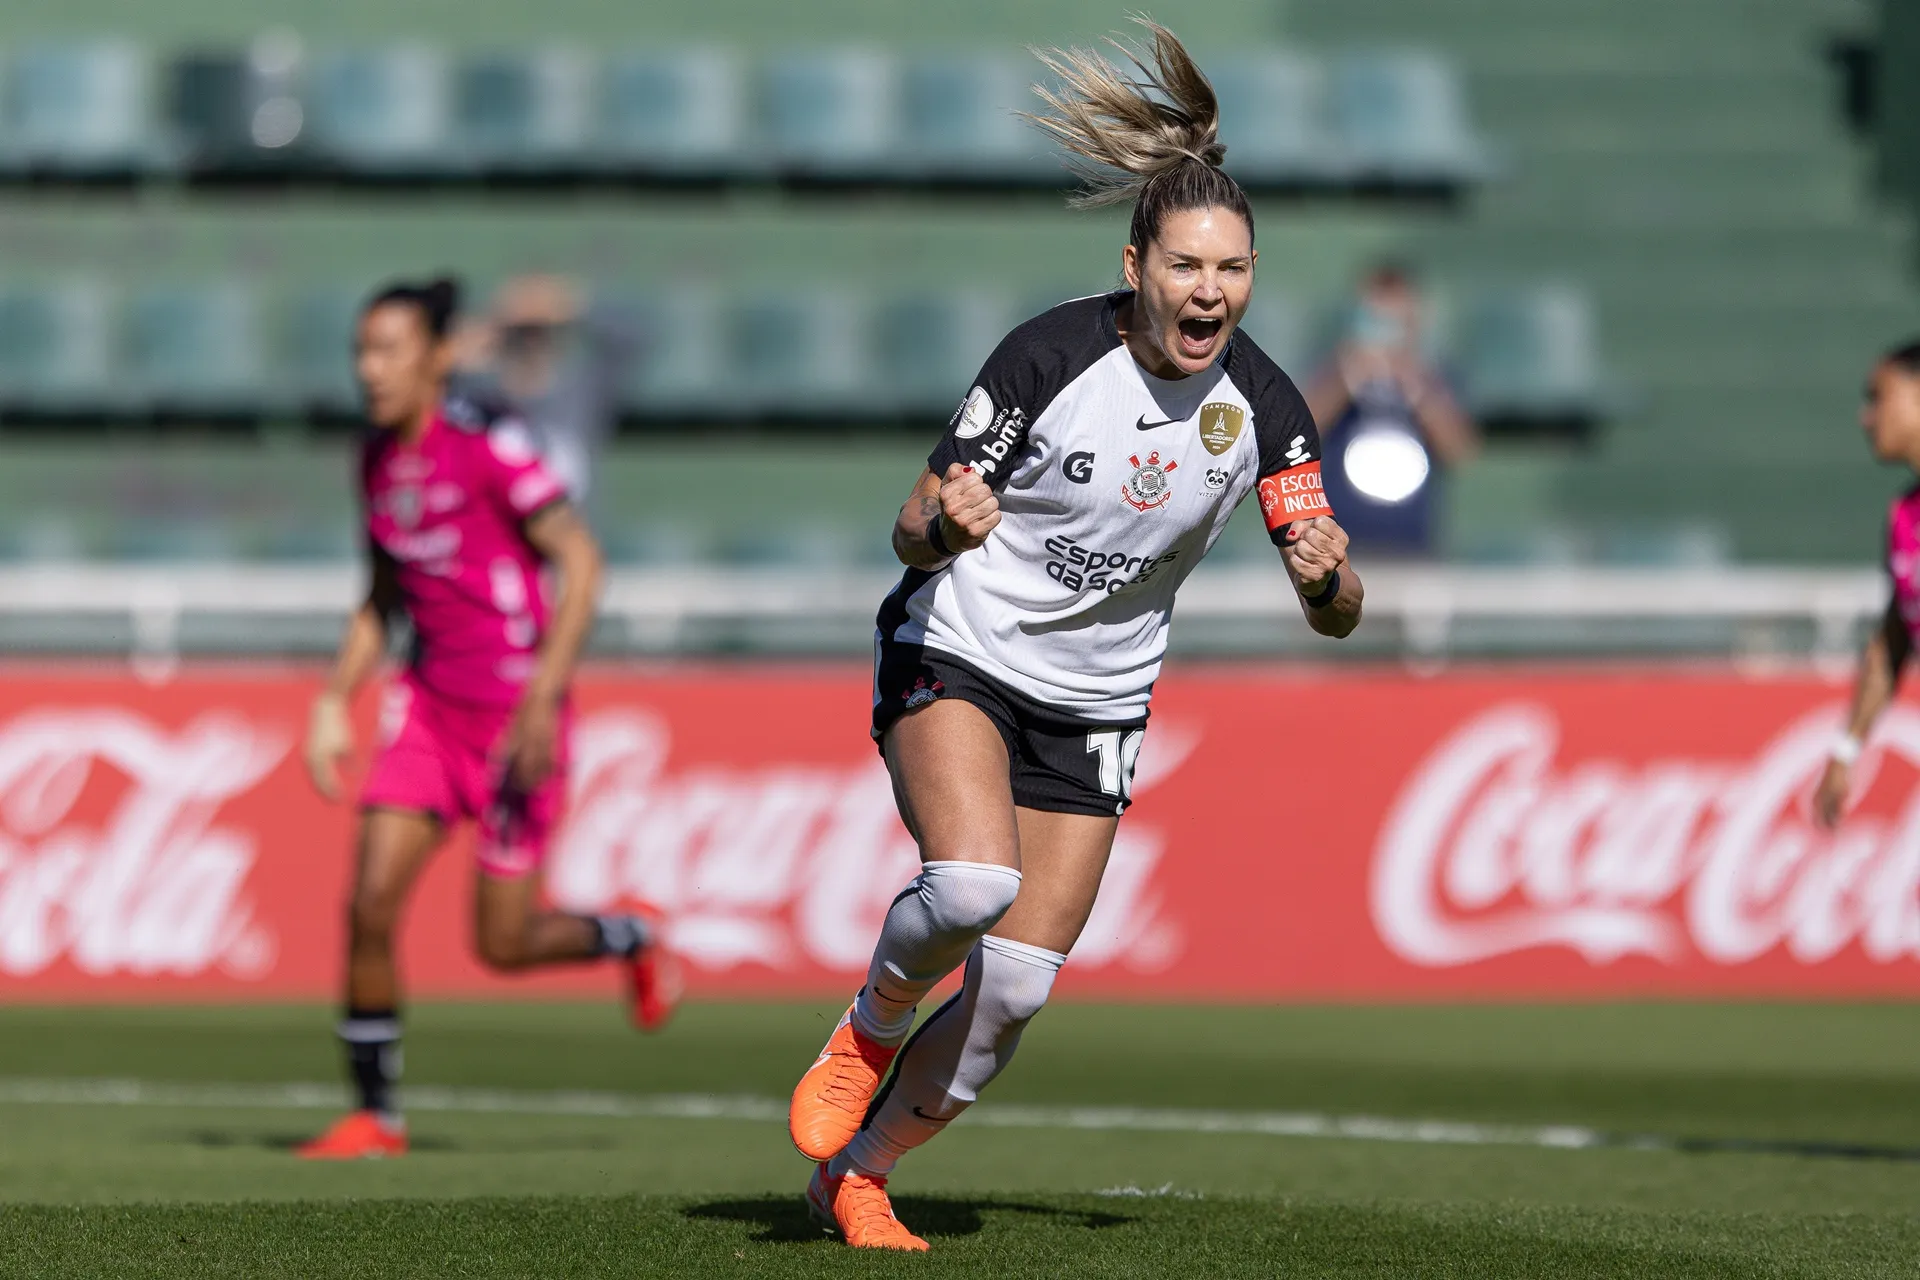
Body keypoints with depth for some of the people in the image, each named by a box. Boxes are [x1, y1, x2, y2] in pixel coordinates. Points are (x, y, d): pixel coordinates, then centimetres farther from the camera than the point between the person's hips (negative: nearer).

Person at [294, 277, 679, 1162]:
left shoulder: (487, 445, -16)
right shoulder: (377, 458, 6)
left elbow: (581, 563, -16)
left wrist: (542, 701, -22)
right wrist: (334, 703, 10)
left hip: (515, 714, -6)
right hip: (430, 702, 6)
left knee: (502, 944, -1)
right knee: (370, 903, -8)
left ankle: (631, 942, 30)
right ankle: (375, 1115, 4)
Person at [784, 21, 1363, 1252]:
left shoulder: (1264, 406, -9)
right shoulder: (1051, 355, -19)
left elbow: (1337, 614, -6)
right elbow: (916, 534, -11)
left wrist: (1327, 574, -30)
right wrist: (943, 525, -35)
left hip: (1095, 705, 4)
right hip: (957, 656, -4)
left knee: (1014, 991, 0)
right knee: (974, 881, -31)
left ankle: (856, 1171, 21)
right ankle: (869, 1031, 0)